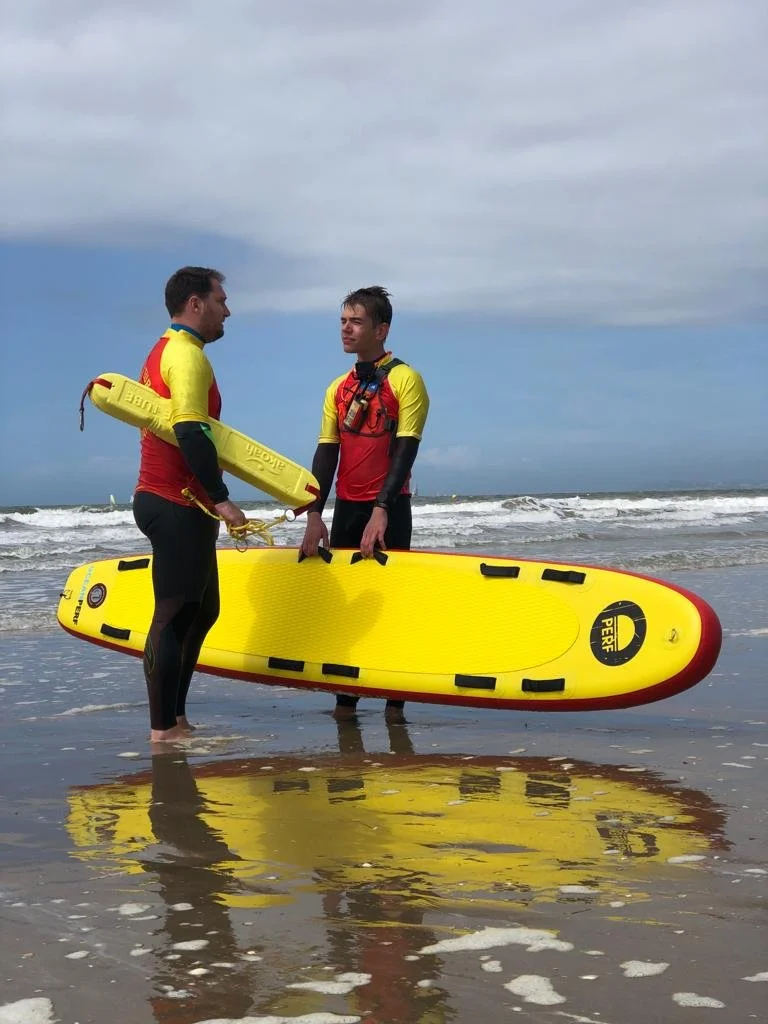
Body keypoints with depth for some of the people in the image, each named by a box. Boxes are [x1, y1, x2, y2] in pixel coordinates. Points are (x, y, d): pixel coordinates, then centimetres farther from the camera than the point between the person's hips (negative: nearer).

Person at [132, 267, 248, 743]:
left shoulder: (164, 352, 21)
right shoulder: (188, 355, -12)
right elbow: (191, 432, -24)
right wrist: (221, 499, -24)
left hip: (167, 502, 11)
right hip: (178, 507, -11)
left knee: (203, 611, 16)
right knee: (175, 615, -9)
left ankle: (176, 717, 20)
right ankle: (163, 730, -6)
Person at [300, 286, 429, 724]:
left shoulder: (405, 380, -5)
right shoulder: (338, 389, 11)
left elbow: (404, 451, -13)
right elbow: (326, 454, 6)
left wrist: (381, 512, -20)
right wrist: (314, 515, -4)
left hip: (390, 509, -5)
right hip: (346, 508, 5)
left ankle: (395, 702, 2)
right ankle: (345, 700, 9)